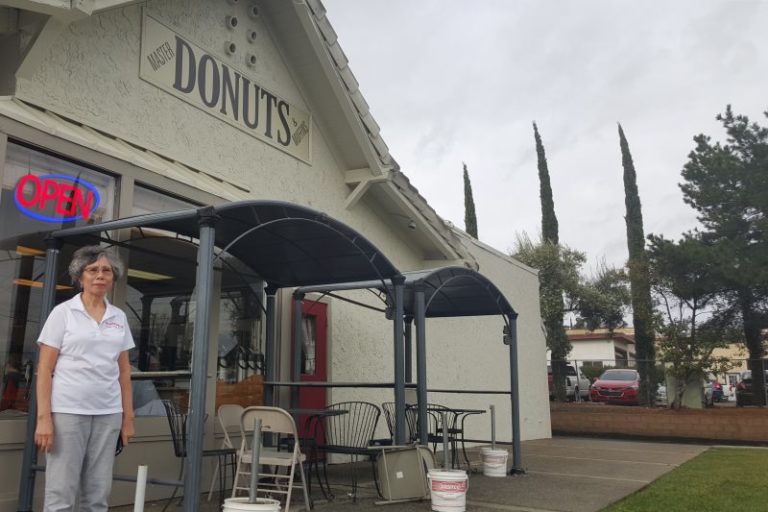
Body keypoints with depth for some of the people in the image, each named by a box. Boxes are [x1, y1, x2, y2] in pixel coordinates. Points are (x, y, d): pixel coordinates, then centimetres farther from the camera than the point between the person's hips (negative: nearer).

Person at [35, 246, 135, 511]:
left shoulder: (119, 317, 9)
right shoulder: (63, 312, -2)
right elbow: (44, 369, -5)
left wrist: (128, 416, 8)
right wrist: (43, 417, -12)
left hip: (108, 414, 4)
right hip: (68, 412, -4)